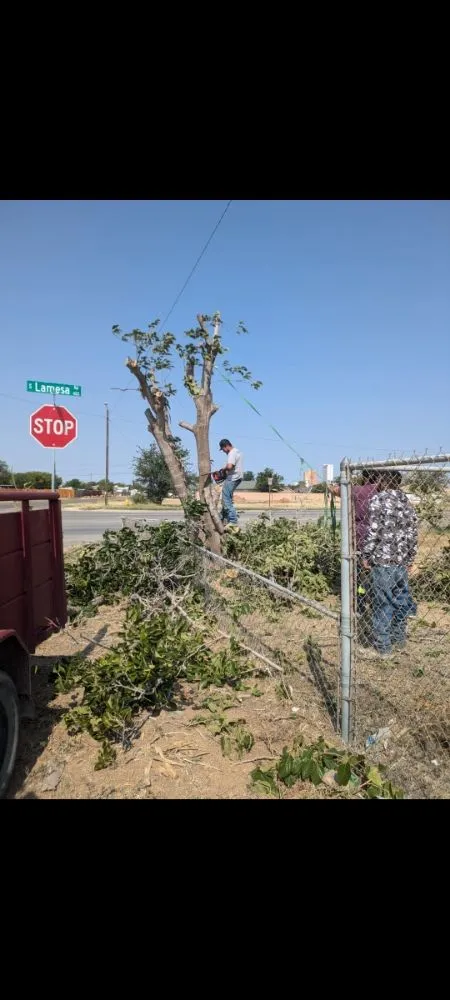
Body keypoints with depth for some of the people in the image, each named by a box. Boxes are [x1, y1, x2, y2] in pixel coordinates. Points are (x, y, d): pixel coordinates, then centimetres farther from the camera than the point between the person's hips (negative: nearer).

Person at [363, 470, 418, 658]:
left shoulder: (378, 499, -9)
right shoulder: (407, 503, 11)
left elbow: (373, 530, -16)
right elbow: (413, 534, 13)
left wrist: (366, 555, -8)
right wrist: (410, 558, 22)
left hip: (382, 560, -6)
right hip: (402, 561, 6)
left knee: (382, 603, 1)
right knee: (400, 600, 16)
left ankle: (383, 646, 8)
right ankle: (399, 639, 29)